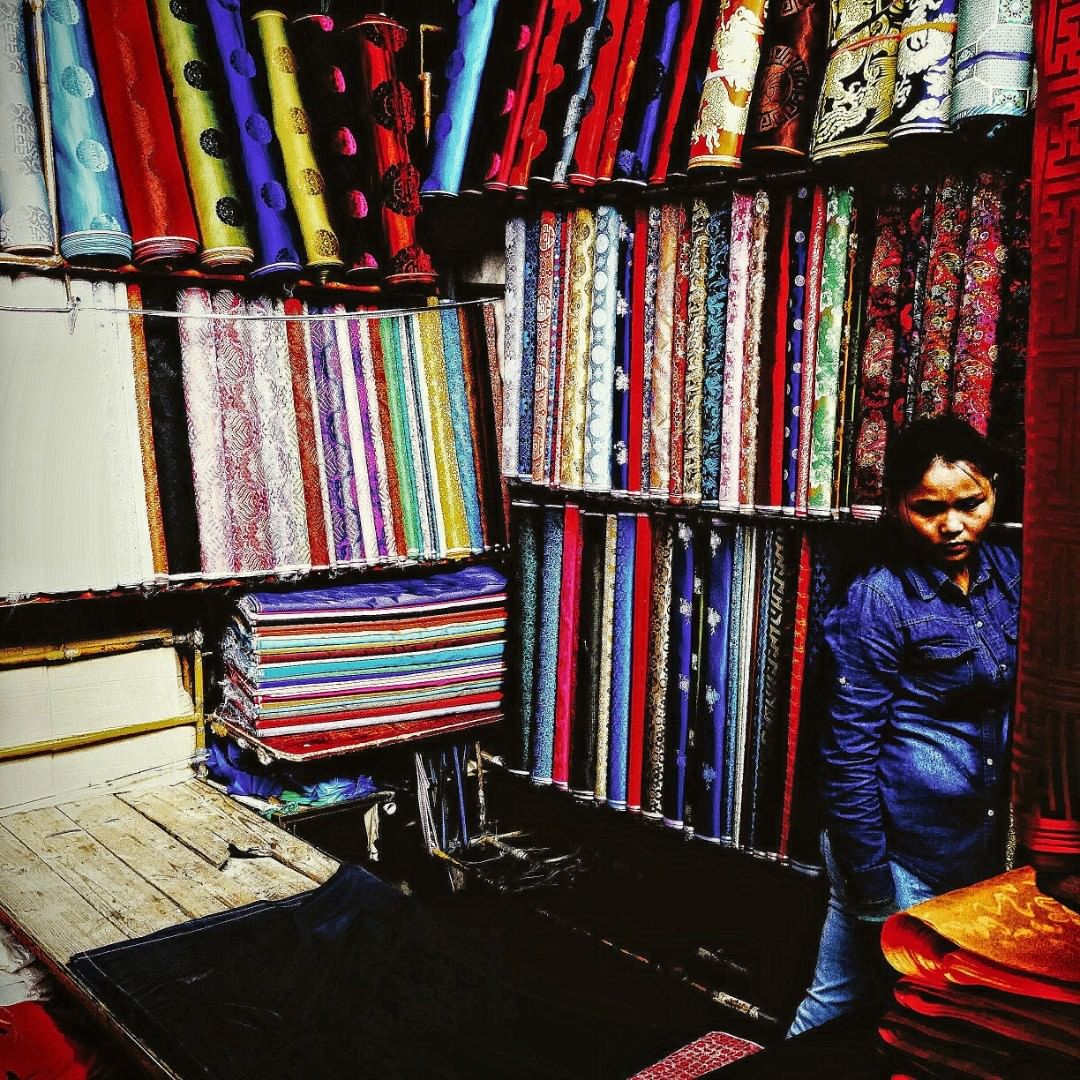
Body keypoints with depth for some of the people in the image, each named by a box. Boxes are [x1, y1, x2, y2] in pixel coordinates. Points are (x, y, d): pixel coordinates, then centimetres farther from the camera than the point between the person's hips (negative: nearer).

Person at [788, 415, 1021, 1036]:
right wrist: (871, 893, -14)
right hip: (903, 851, -7)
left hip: (984, 844, 7)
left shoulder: (1006, 571, 3)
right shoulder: (878, 602, -16)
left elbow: (1015, 706, 12)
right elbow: (849, 755, -15)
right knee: (838, 1007, 6)